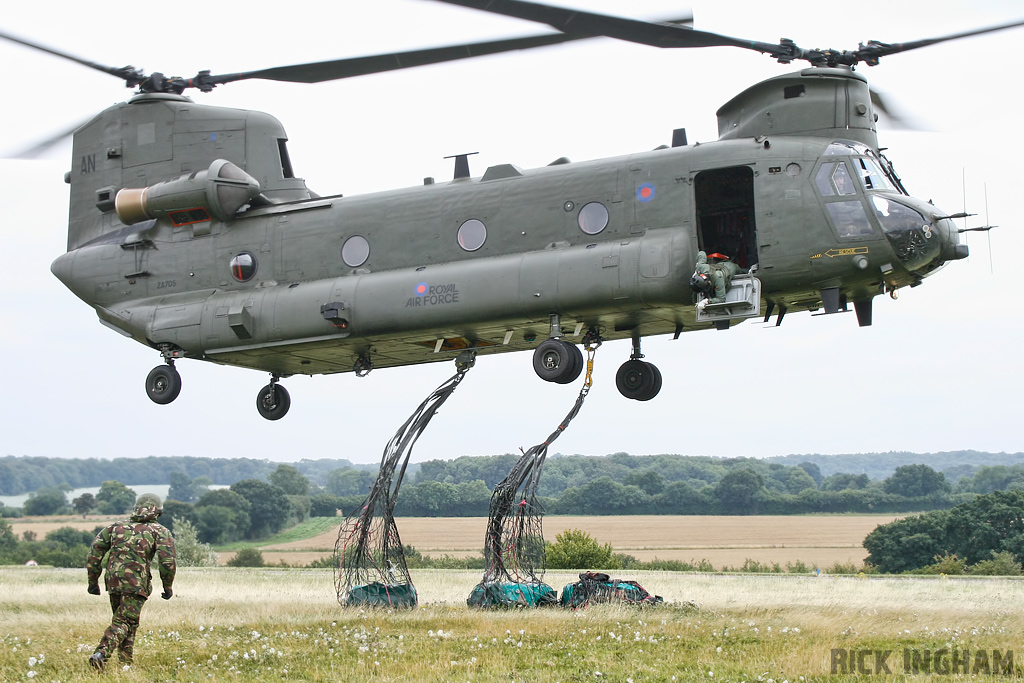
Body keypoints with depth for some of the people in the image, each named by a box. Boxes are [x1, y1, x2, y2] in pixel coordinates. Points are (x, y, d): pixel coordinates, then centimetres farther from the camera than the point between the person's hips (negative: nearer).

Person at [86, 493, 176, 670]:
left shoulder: (117, 526, 17)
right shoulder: (160, 531, 5)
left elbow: (96, 549, 12)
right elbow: (167, 559, -8)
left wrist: (93, 580, 15)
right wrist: (167, 586, 2)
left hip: (113, 581, 5)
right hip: (136, 583, -5)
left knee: (126, 621, 20)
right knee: (125, 622, -7)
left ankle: (126, 663, 21)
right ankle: (100, 654, -26)